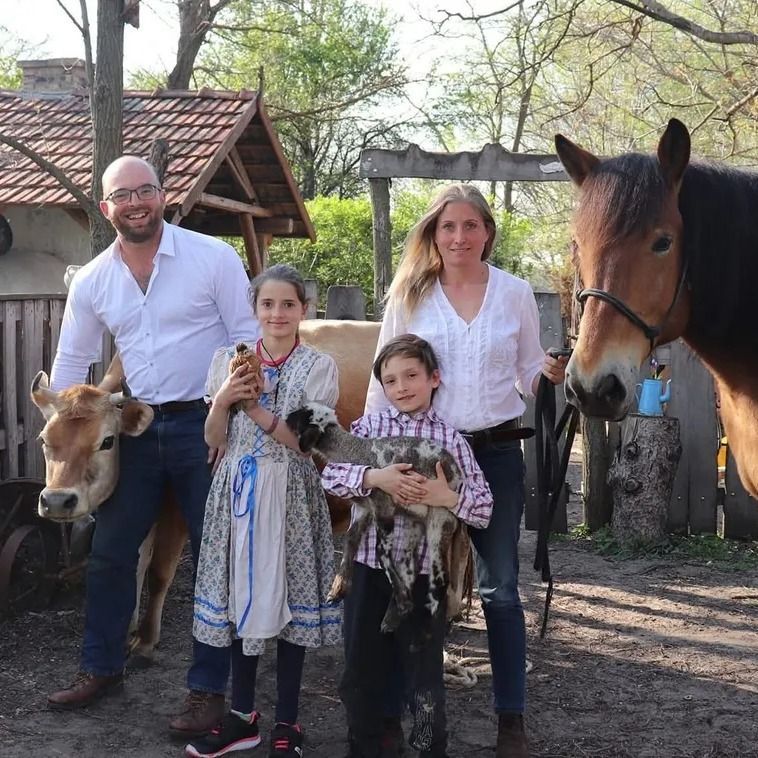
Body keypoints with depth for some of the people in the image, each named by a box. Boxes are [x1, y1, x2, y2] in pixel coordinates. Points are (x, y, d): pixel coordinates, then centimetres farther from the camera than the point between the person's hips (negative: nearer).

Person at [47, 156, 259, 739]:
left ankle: (209, 689, 14)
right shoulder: (91, 281, 4)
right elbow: (72, 361, 13)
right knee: (109, 553, 11)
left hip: (206, 424, -4)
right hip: (136, 428, 4)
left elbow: (248, 337, -7)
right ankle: (102, 667, 29)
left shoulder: (213, 258, -9)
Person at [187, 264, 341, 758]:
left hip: (290, 495, -3)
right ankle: (243, 715, 20)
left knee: (288, 597, 0)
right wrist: (223, 401, -11)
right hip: (239, 491, 3)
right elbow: (215, 440, 7)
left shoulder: (318, 367, -1)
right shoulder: (230, 360, 7)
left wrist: (258, 411, -17)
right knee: (241, 596, 7)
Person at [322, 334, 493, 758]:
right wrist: (375, 477, -23)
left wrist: (447, 497, -21)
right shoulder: (369, 427, 3)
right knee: (362, 668, 14)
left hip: (425, 573, -2)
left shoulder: (450, 439, -1)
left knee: (424, 671, 7)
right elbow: (330, 475, -8)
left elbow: (484, 509, -3)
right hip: (370, 567, 2)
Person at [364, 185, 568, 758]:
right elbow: (384, 379, 2)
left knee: (500, 587, 5)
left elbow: (528, 377, 8)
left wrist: (551, 371, -14)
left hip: (497, 453, 0)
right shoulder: (409, 295, 0)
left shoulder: (516, 293, 2)